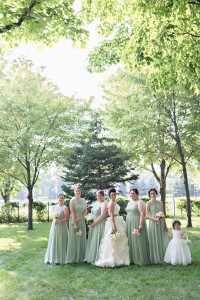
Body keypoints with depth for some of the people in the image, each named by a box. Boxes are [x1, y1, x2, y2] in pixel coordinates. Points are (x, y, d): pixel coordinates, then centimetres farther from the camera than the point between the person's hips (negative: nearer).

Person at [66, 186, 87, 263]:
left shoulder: (84, 200, 9)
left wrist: (80, 218, -11)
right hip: (74, 221, -4)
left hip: (82, 221, 4)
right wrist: (75, 224, -16)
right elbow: (72, 212, -11)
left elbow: (85, 212, 6)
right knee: (74, 239, -1)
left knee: (81, 239, 7)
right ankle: (73, 258, 7)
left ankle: (81, 257, 15)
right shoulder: (72, 200, -4)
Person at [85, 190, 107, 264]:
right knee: (92, 241, 9)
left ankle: (98, 259, 3)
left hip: (100, 225, -8)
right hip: (93, 225, 8)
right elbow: (92, 213, 23)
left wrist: (94, 222, -17)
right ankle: (92, 258, 17)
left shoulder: (104, 204, -8)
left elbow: (102, 215, -18)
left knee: (97, 241, -5)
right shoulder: (95, 204, 17)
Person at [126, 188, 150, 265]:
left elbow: (142, 214, -15)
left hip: (137, 224, -7)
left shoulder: (140, 202, -7)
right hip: (129, 224, 8)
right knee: (131, 241, 8)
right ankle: (132, 259, 15)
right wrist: (127, 223, 17)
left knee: (139, 241, -3)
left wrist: (140, 224, -23)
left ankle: (140, 260, 5)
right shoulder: (129, 202, 17)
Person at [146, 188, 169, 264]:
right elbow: (146, 215, -7)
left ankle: (163, 257, 16)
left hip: (161, 223, 4)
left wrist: (165, 224, 6)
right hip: (153, 223, -4)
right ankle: (155, 259, 8)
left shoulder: (160, 202, 10)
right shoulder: (148, 203, -2)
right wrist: (155, 219, -19)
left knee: (163, 240, 5)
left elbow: (163, 214, 10)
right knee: (154, 240, -1)